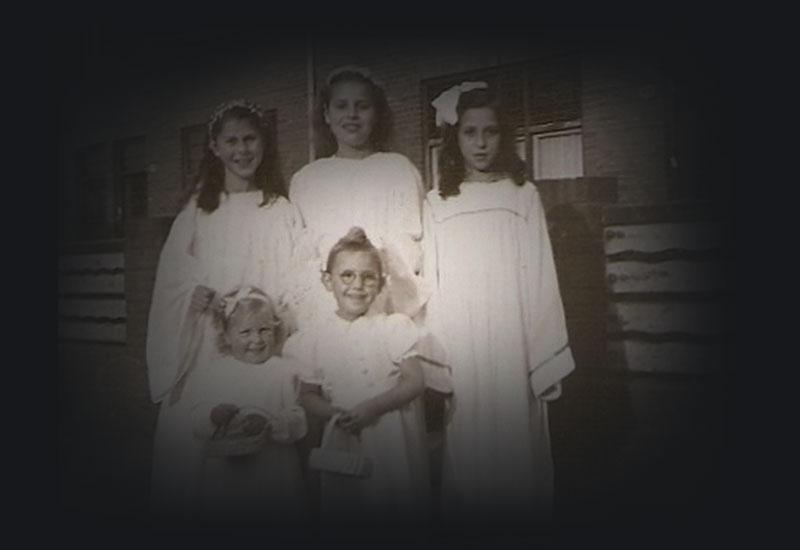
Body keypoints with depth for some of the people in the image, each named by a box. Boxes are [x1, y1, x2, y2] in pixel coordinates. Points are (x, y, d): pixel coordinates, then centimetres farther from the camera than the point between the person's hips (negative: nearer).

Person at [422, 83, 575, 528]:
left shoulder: (522, 196, 5)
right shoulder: (437, 205, 7)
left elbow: (540, 277, 2)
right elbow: (431, 285, 8)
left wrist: (547, 359, -3)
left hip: (513, 347, -1)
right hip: (461, 352, 1)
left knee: (517, 451, 2)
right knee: (468, 453, 5)